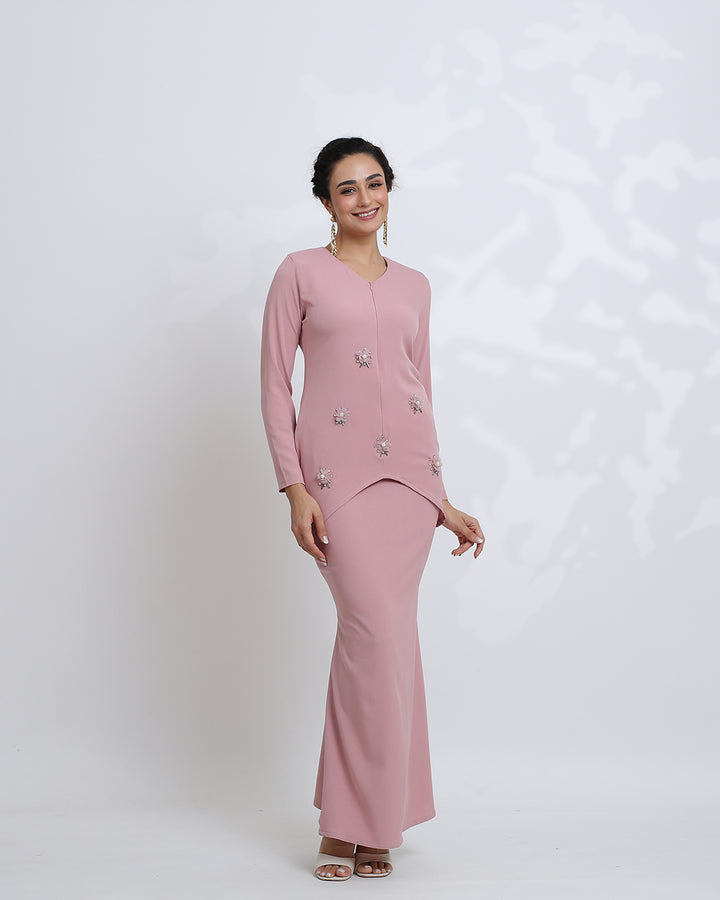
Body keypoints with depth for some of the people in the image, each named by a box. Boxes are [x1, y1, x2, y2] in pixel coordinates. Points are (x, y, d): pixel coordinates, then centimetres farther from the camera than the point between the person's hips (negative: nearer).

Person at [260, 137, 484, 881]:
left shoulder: (413, 287, 16)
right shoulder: (300, 273, 4)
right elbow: (274, 383, 0)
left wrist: (441, 499, 15)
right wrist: (294, 489, -9)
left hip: (408, 468, 4)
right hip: (337, 470, -4)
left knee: (370, 638, 4)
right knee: (381, 636, -11)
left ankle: (352, 822, 15)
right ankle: (366, 821, 2)